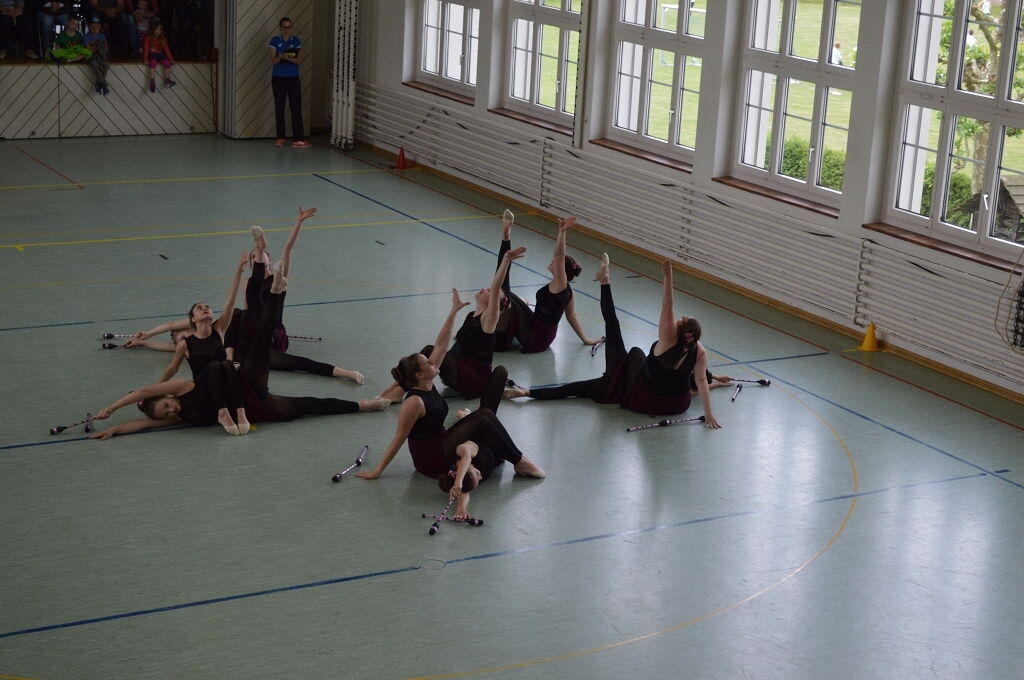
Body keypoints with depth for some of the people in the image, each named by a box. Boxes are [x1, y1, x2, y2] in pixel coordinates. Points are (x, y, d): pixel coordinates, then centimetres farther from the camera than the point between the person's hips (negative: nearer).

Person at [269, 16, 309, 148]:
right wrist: (280, 57, -28)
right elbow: (273, 60, -6)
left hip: (293, 78, 1)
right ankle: (280, 138, 11)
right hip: (278, 78, 0)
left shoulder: (296, 41, 5)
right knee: (279, 108, 4)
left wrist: (287, 58, -21)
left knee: (296, 108, -6)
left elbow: (298, 61, -3)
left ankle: (298, 139, -8)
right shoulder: (275, 41, 2)